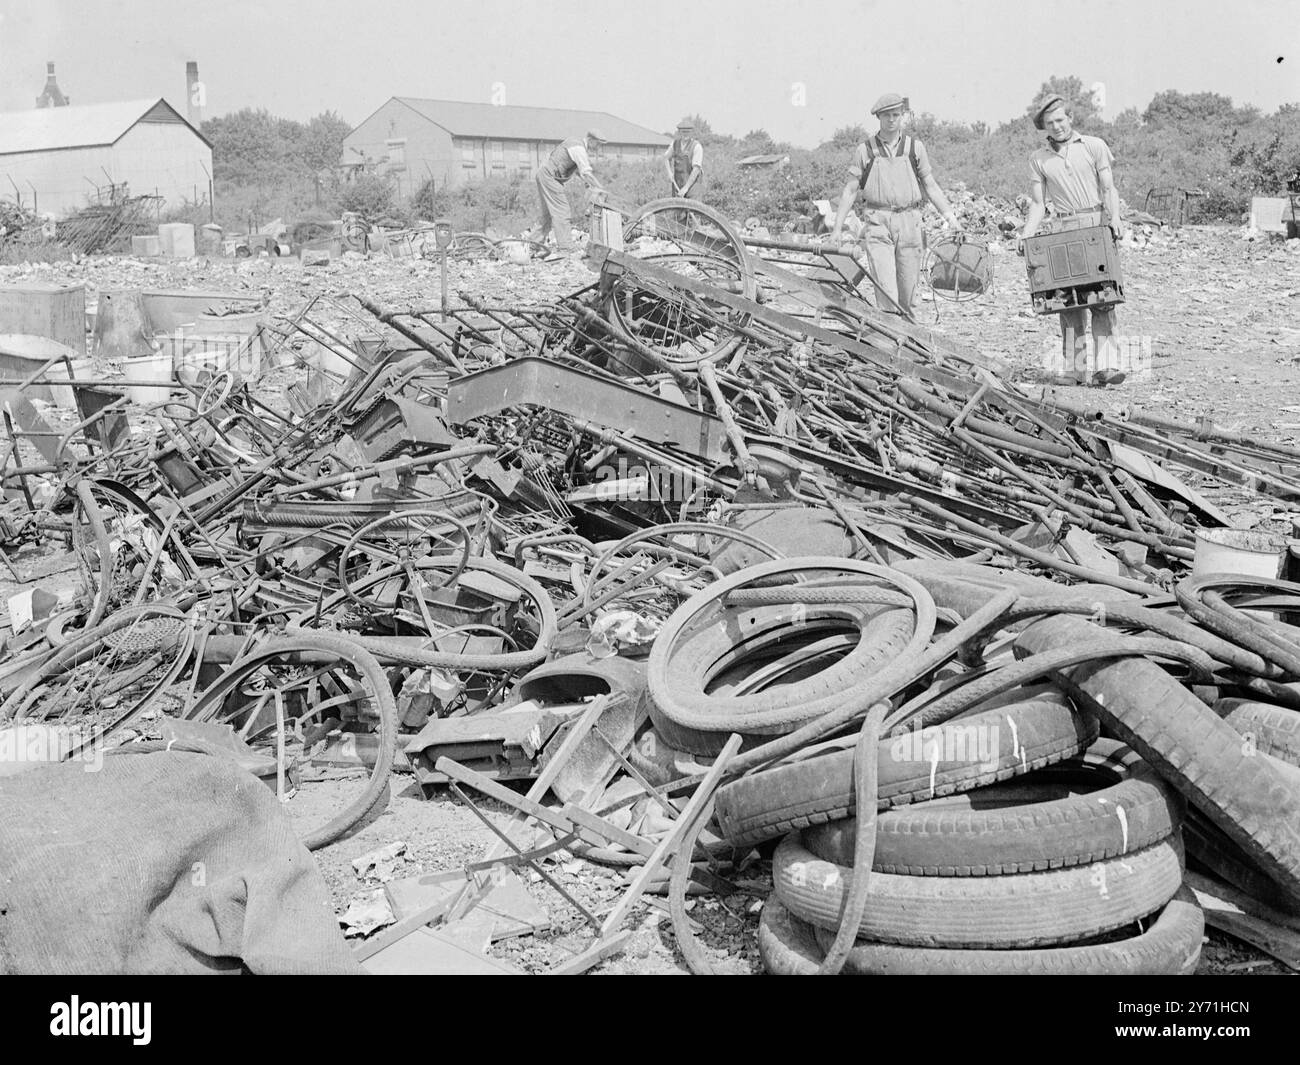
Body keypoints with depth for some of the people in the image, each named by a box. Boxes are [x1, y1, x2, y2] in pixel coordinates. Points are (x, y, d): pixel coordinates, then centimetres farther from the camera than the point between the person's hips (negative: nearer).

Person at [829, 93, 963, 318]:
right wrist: (837, 227, 3)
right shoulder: (865, 150, 5)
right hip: (877, 223, -2)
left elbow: (930, 185, 13)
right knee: (885, 289, -14)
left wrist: (949, 215, 4)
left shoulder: (915, 148, 10)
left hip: (909, 223, 2)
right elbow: (850, 190, 7)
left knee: (908, 289, 5)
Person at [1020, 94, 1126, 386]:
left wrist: (1114, 217, -15)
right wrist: (1026, 235, -7)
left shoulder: (1094, 146, 7)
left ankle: (1106, 366, -16)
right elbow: (1038, 203, 8)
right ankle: (1075, 368, 1)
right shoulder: (1038, 159, 12)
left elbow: (1108, 188, 2)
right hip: (1063, 229, 2)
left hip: (1097, 224, -2)